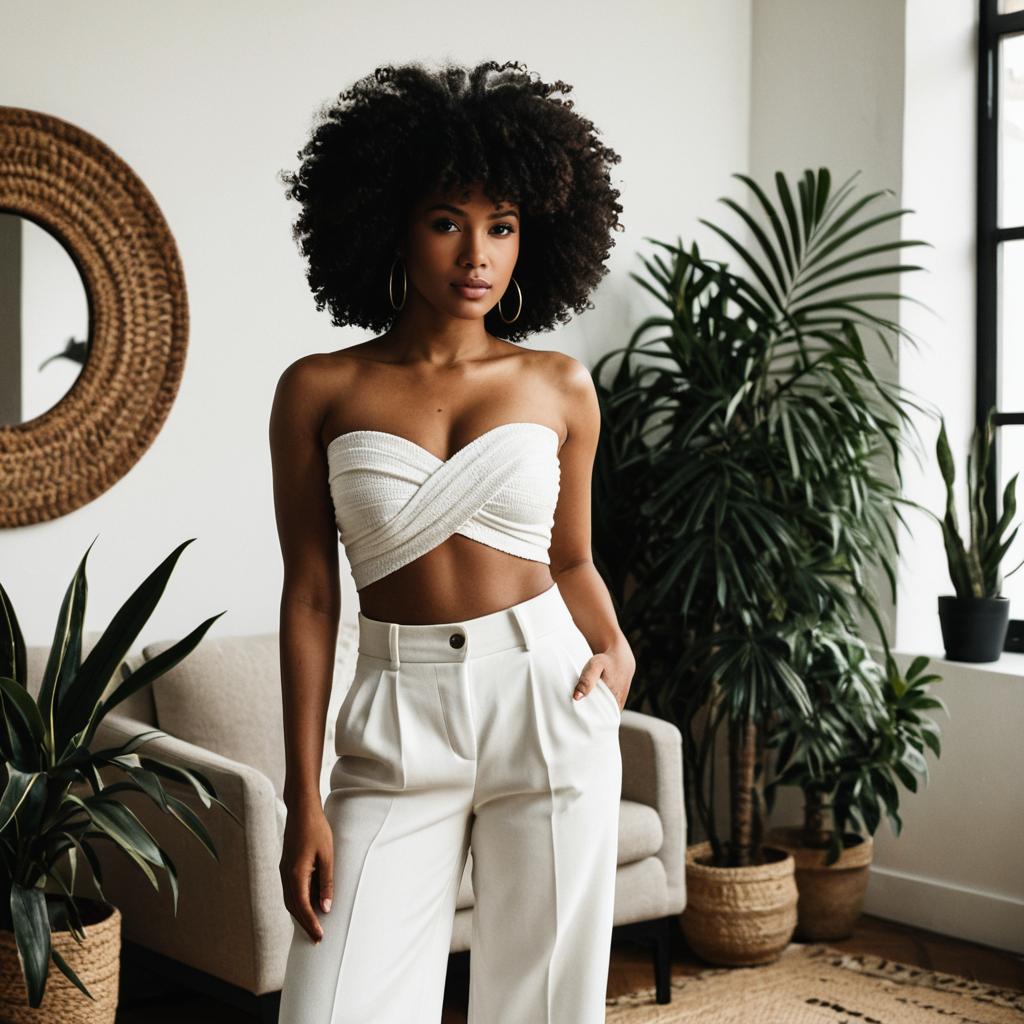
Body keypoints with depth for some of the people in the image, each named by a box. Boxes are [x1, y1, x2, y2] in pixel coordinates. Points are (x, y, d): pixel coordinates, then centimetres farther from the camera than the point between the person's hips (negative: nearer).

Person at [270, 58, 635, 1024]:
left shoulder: (559, 387, 5)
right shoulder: (319, 391, 1)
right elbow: (310, 596, 0)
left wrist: (616, 650, -5)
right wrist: (304, 800, -2)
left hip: (547, 704, 1)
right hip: (398, 726, -1)